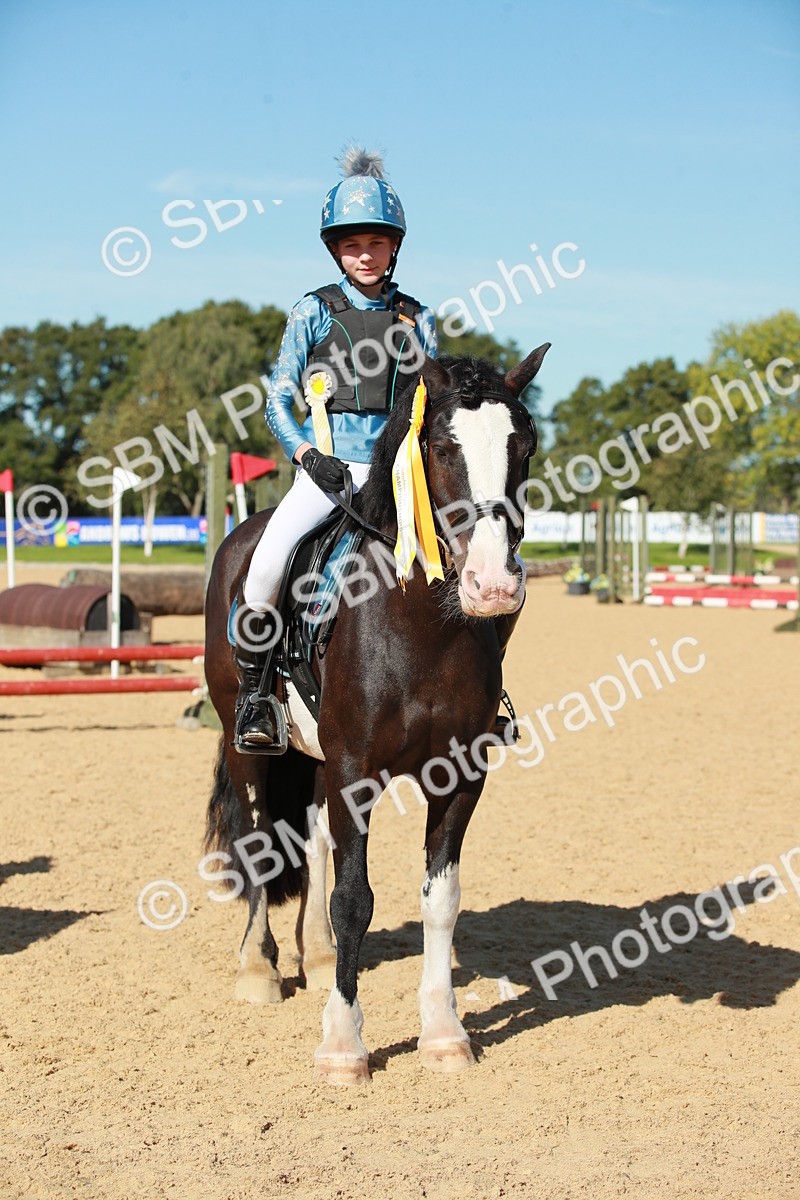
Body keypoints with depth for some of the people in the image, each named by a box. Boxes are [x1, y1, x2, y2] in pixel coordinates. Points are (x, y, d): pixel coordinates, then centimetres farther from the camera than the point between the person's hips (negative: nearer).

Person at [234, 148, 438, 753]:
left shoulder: (417, 317, 12)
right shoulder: (314, 311, 6)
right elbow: (278, 401, 5)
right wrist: (310, 456, -11)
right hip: (326, 469, -2)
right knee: (266, 565, -27)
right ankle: (254, 693, -9)